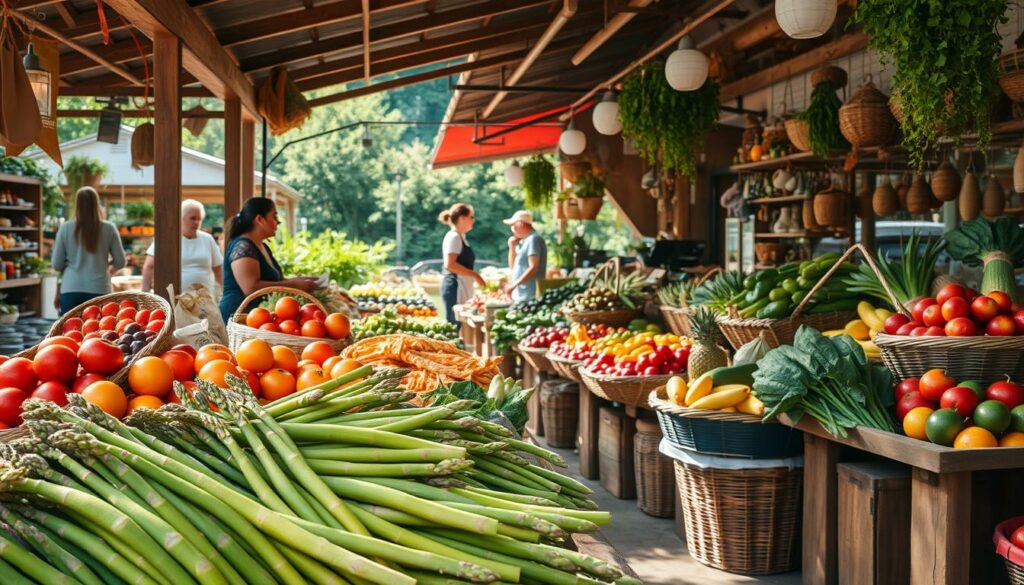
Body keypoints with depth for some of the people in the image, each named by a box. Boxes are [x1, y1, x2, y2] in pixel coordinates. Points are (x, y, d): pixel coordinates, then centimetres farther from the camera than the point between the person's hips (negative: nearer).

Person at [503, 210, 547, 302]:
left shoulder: (533, 239, -10)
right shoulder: (524, 241, 18)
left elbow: (533, 268, -18)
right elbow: (513, 266, 24)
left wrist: (514, 285, -19)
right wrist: (512, 247, 10)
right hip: (520, 295, 9)